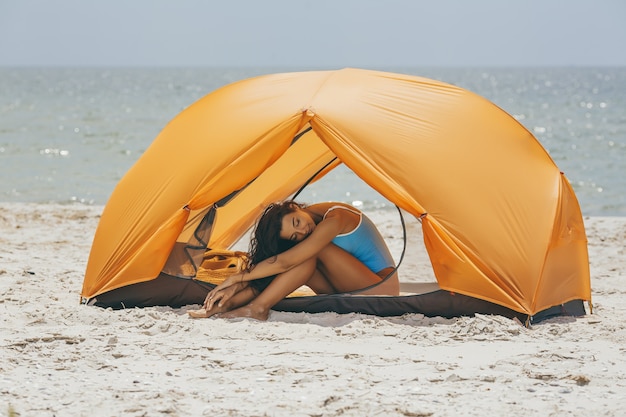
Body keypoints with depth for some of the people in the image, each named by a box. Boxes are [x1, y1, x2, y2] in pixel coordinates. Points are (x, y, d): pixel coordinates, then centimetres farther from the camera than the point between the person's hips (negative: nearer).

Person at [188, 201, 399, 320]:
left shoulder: (335, 219, -27)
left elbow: (284, 262, -30)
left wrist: (236, 278, -25)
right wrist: (236, 287, -22)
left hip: (379, 289, -7)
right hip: (347, 292, 7)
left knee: (311, 252, -25)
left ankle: (257, 308, -28)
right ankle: (232, 303, -22)